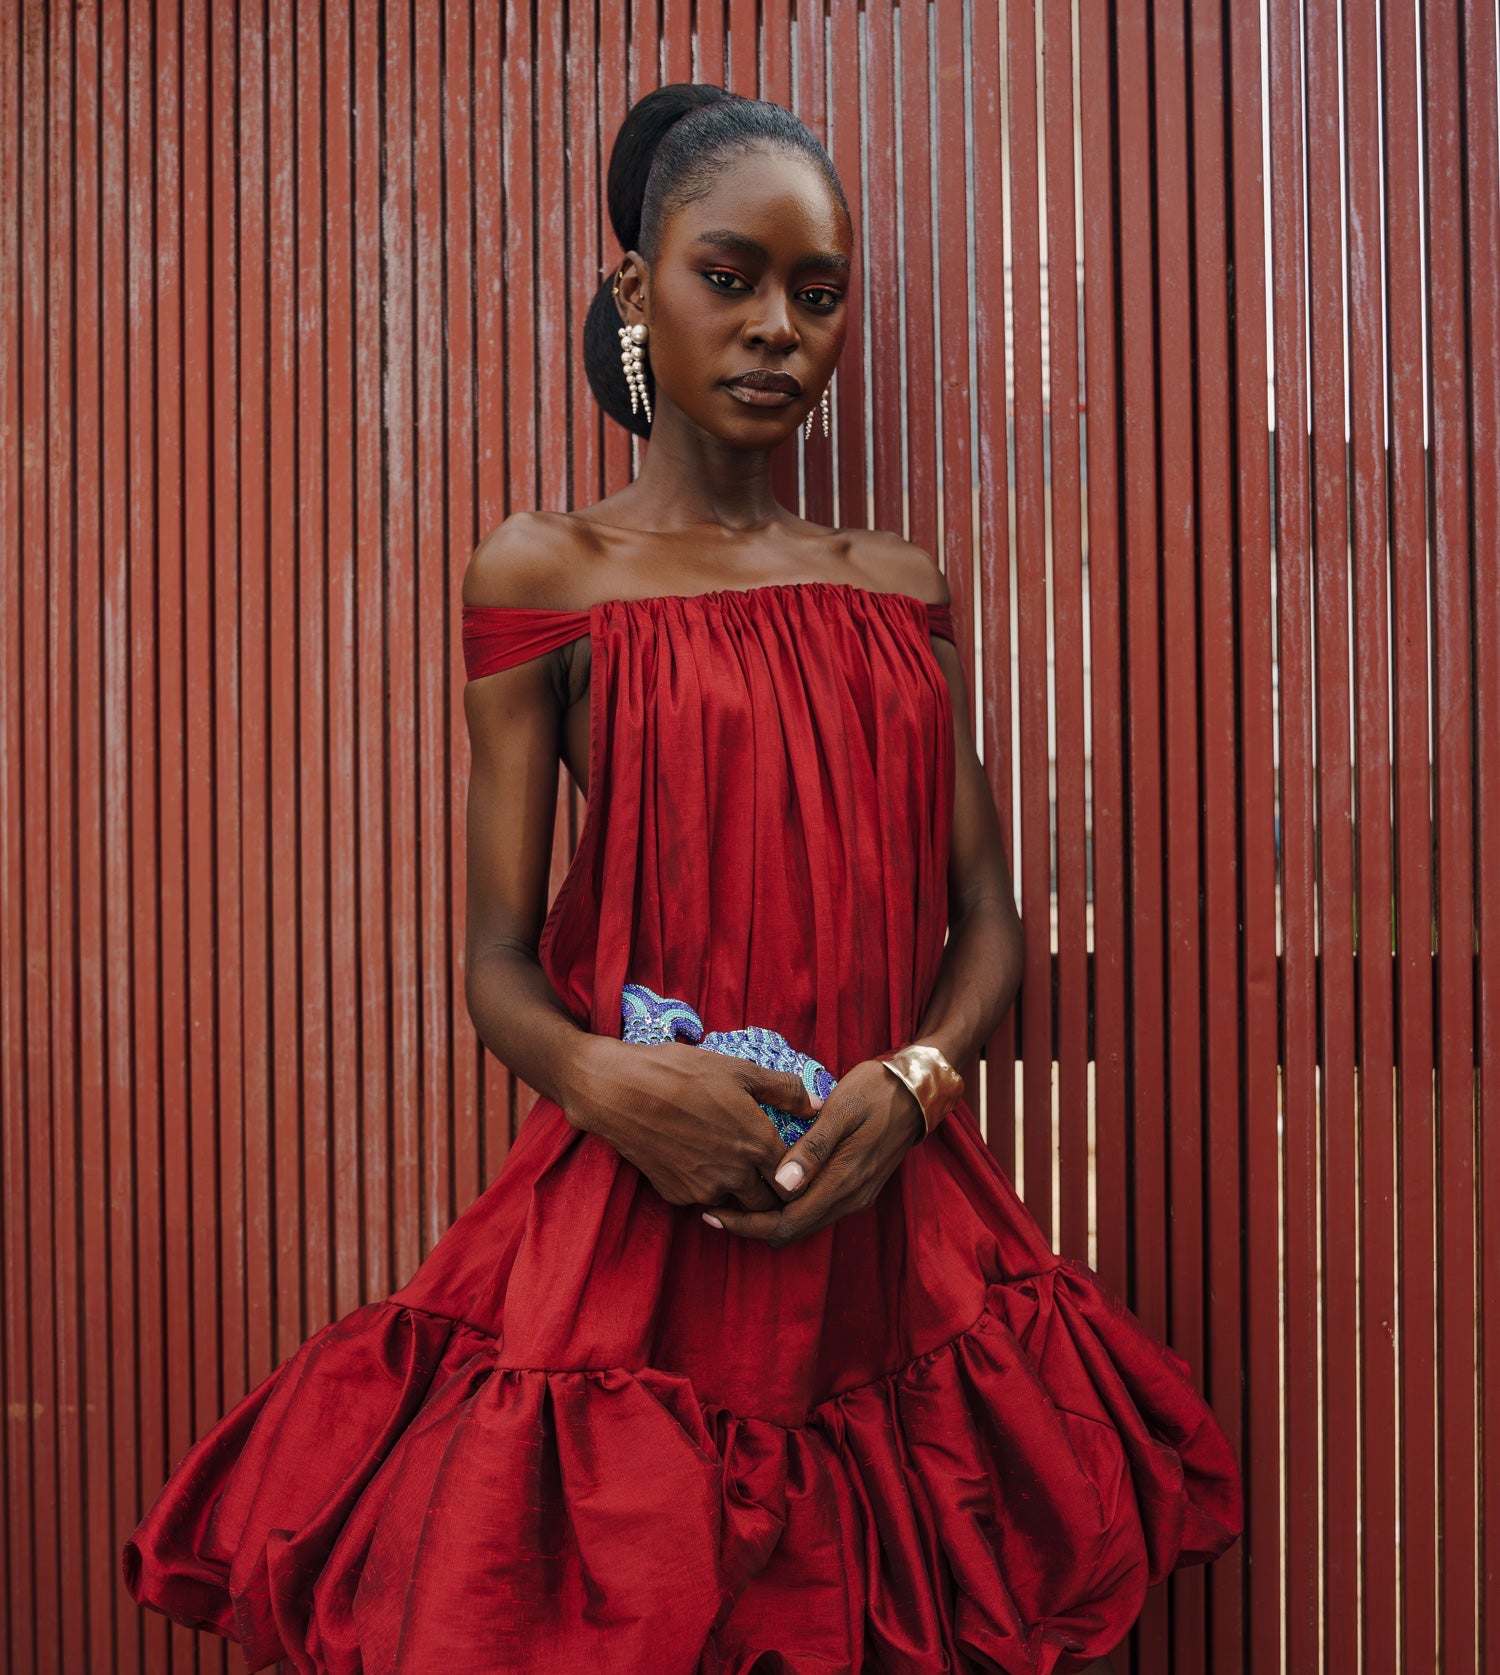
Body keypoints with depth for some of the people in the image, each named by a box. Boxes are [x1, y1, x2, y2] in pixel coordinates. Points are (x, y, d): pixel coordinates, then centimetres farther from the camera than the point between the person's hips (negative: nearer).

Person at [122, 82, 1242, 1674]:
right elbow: (500, 965, -2)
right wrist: (601, 1075, -22)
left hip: (885, 1216, 3)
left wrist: (914, 1079, -10)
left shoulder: (900, 586, 11)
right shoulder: (544, 572, 1)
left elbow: (986, 919, 10)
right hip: (632, 1218, -3)